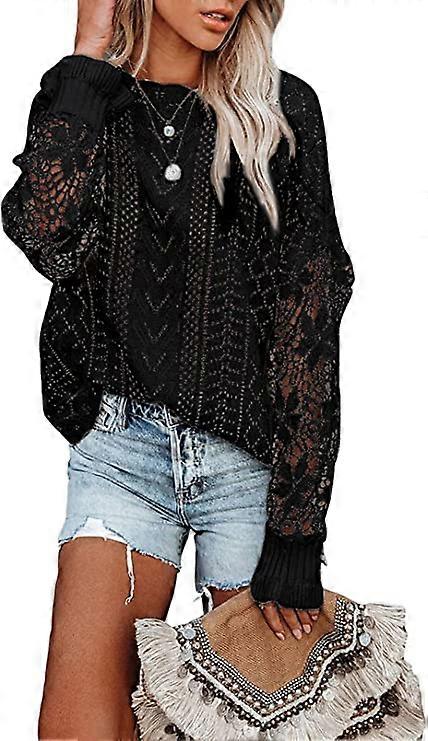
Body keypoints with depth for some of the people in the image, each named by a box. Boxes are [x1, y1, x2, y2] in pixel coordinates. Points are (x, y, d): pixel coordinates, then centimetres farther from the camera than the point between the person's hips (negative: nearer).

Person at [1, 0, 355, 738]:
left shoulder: (283, 111, 1)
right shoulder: (88, 101, 7)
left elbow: (307, 319, -5)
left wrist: (296, 531, -10)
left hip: (256, 450, -1)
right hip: (123, 442, 1)